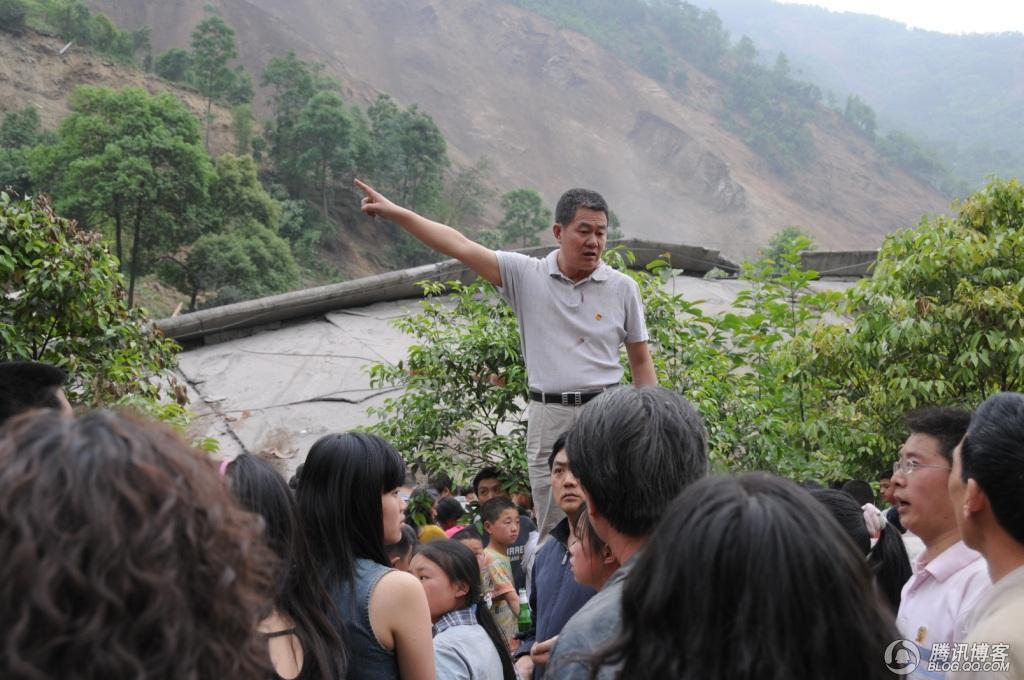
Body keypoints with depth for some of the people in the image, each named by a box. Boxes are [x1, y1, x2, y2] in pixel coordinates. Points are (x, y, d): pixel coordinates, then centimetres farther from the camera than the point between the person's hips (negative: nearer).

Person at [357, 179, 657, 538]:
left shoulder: (623, 287, 4)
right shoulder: (527, 275, 2)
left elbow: (640, 360, 10)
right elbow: (461, 247, -2)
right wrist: (394, 212, -7)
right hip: (548, 417, 0)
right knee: (552, 533, 7)